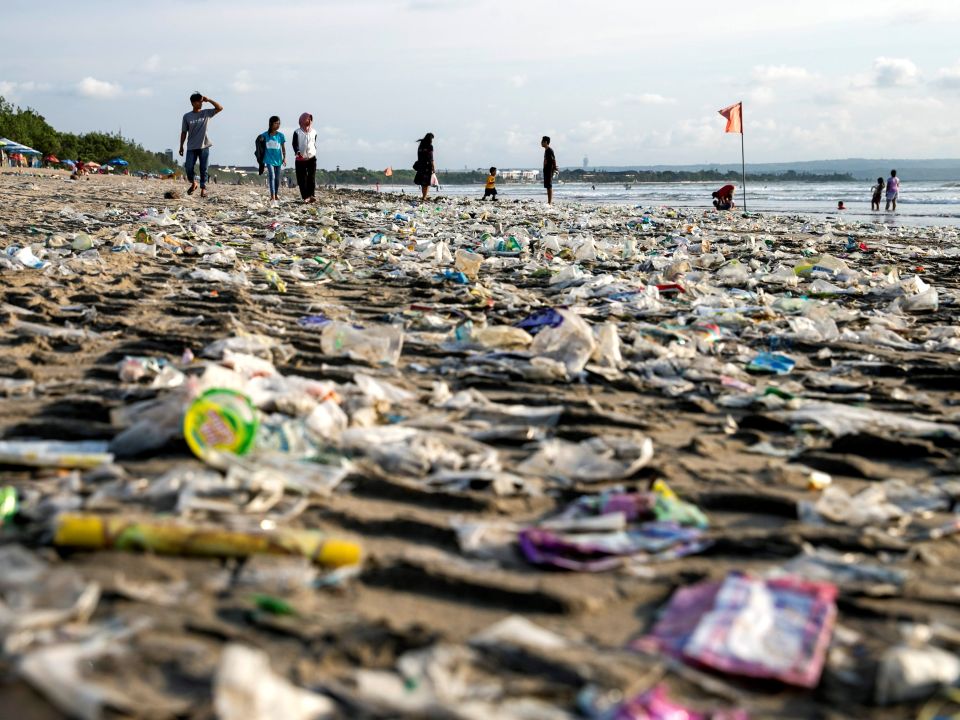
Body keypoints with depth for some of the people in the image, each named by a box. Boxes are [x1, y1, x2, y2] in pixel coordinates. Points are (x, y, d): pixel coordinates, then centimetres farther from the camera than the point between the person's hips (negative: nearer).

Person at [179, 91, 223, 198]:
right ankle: (193, 184, 21)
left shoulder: (206, 113, 3)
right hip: (191, 147, 0)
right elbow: (184, 132, 6)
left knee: (203, 169, -1)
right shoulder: (187, 116, 2)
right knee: (189, 168, -3)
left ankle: (203, 188, 6)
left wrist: (208, 100, -8)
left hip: (204, 146, 0)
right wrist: (181, 146, 5)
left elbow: (220, 108, -4)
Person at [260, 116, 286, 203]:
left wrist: (284, 158, 0)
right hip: (269, 159, -2)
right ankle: (272, 196, -20)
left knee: (277, 178, 11)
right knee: (272, 176, -15)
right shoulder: (265, 135, -3)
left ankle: (276, 195, 27)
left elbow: (283, 147, 6)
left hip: (278, 159, 2)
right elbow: (263, 147, 6)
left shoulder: (280, 135, 0)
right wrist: (262, 159, 8)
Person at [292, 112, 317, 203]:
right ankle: (305, 197, 0)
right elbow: (295, 144, -8)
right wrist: (298, 152, -24)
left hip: (312, 158, 2)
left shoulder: (313, 132, 10)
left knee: (312, 178, -9)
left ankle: (311, 195, -13)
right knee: (302, 179, -3)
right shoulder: (297, 132, 0)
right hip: (300, 159, -2)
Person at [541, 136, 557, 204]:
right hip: (546, 170, 10)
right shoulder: (546, 150, 16)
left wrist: (554, 169, -21)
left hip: (549, 170, -10)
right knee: (547, 186, 11)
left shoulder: (550, 150, -13)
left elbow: (554, 159, -18)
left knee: (549, 186, -10)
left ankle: (550, 202, -11)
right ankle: (549, 201, 15)